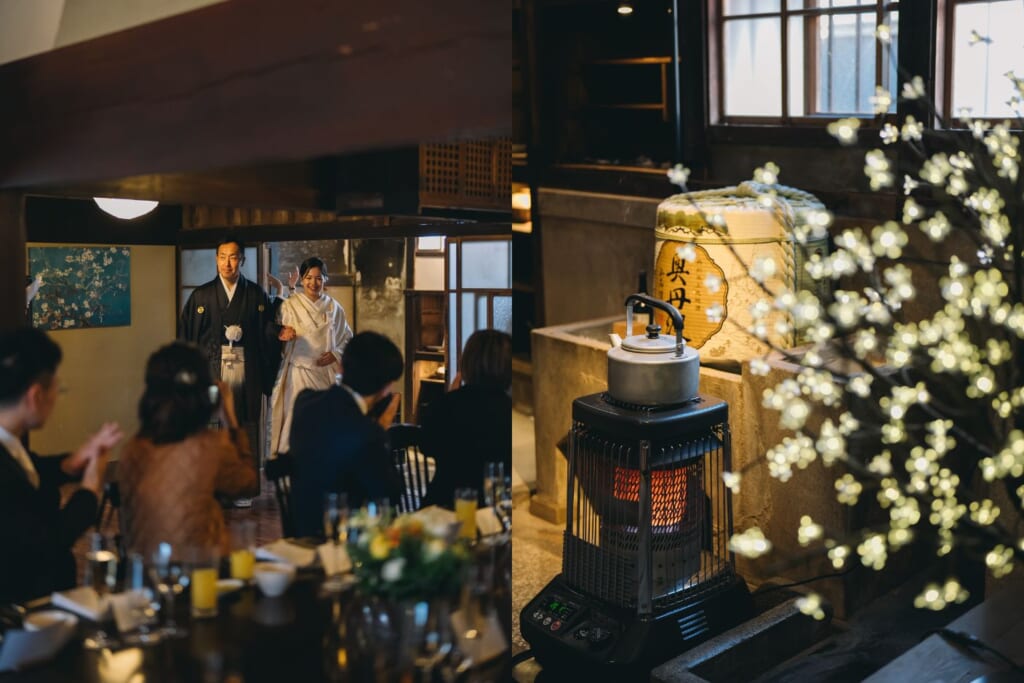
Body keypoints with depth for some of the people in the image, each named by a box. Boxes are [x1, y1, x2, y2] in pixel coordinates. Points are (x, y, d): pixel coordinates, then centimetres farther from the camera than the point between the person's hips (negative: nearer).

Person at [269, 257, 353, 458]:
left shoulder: (334, 307, 8)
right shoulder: (290, 305, 1)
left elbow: (347, 338, 13)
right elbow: (280, 335, -5)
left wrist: (336, 354, -5)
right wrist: (283, 334, -28)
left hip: (327, 372, 2)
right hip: (299, 371, -2)